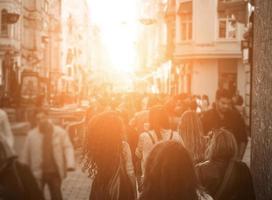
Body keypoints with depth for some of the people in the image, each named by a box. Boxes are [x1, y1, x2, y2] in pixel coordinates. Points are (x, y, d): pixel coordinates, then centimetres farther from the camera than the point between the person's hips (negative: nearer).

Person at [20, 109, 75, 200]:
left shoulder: (60, 132, -2)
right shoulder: (31, 134, -1)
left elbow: (68, 148, -5)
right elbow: (25, 153, 4)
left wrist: (70, 164, -19)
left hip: (55, 172, 0)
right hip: (37, 173, 0)